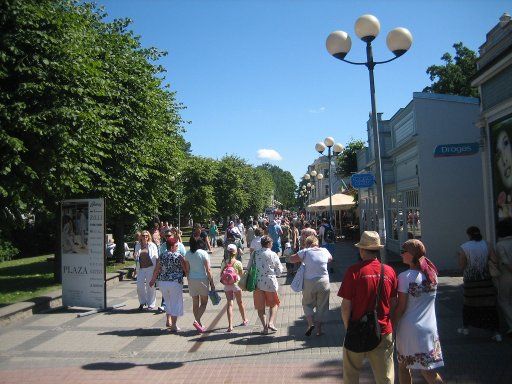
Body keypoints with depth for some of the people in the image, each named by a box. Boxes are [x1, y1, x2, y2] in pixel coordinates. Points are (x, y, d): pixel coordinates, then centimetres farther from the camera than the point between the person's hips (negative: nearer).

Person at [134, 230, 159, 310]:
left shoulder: (152, 245, 3)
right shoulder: (137, 246, 12)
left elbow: (156, 257, 4)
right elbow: (136, 259, 19)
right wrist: (135, 256, -1)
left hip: (150, 268, -3)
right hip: (141, 268, 3)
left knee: (151, 286, 1)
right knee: (139, 286, -1)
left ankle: (151, 304, 14)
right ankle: (142, 302, 21)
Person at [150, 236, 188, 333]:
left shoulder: (161, 256, 2)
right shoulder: (178, 256, -11)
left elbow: (156, 270, 6)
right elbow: (185, 269, -9)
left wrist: (153, 280, 19)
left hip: (162, 282, 5)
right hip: (175, 282, -5)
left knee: (168, 301, 24)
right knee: (175, 303, 6)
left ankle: (168, 321, 32)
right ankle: (174, 326, 9)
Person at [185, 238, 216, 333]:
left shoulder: (187, 254, 1)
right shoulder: (203, 253, -11)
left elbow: (187, 269, 6)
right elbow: (208, 270, -11)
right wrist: (212, 282, -5)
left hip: (192, 280, 4)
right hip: (202, 279, -4)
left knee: (195, 303, 12)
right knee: (204, 302, 9)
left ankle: (199, 324, 19)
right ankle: (197, 321, -9)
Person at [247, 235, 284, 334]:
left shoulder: (255, 254, 0)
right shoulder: (273, 254, -7)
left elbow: (248, 268, 5)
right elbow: (279, 271, -2)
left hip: (257, 283, 2)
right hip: (270, 282, -2)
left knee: (260, 306, 12)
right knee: (273, 304, 17)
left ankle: (265, 326, 9)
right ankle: (271, 322, 1)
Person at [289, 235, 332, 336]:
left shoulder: (305, 252, -5)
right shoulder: (324, 251, 3)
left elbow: (291, 259, -2)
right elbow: (330, 258, 24)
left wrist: (302, 259, 11)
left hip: (309, 283, -2)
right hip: (324, 282, 2)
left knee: (307, 304, 16)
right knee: (321, 306, 14)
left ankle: (311, 323, -2)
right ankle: (319, 329, 16)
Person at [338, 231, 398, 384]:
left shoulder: (354, 271, -16)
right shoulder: (389, 271, -5)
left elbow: (346, 306, -13)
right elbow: (394, 304, 5)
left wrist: (347, 326, 3)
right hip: (384, 331, 3)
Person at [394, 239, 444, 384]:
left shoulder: (405, 277, -15)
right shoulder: (432, 274, 2)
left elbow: (401, 308, -14)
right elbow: (426, 300, 10)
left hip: (409, 330, -5)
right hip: (429, 328, 5)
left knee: (403, 367, 13)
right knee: (428, 371, 11)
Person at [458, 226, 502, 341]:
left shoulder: (463, 248, -10)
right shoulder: (487, 245, -2)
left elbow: (461, 266, -9)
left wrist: (460, 256, 7)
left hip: (471, 281, -1)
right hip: (486, 280, 1)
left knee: (469, 304, 15)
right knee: (490, 305, 5)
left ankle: (466, 328, 27)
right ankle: (496, 332, 6)